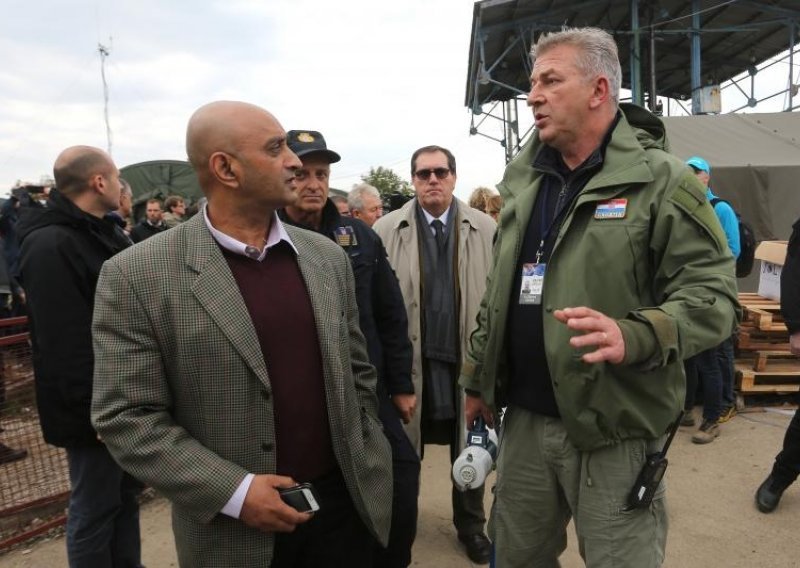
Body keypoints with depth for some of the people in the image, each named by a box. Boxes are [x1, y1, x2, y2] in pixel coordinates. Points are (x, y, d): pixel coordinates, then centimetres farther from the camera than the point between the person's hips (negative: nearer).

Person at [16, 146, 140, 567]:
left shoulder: (103, 233, 12)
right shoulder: (51, 246, -20)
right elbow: (65, 346, -25)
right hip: (99, 406, -9)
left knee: (126, 494, 21)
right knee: (94, 509, 7)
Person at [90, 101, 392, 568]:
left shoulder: (327, 256, 2)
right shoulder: (138, 276, -11)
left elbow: (357, 371, 7)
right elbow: (126, 416, -11)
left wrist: (368, 469, 6)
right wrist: (233, 492, -16)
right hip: (233, 529, -3)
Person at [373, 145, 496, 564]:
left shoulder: (485, 228, -2)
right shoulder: (387, 229, -3)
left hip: (469, 355, 1)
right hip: (411, 357, 0)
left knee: (470, 447, 16)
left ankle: (471, 525, 37)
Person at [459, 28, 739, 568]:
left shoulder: (661, 180, -9)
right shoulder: (522, 181, 9)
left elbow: (713, 294, -12)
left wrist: (632, 336, -30)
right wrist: (478, 377, 16)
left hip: (616, 431, -5)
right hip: (524, 418, 6)